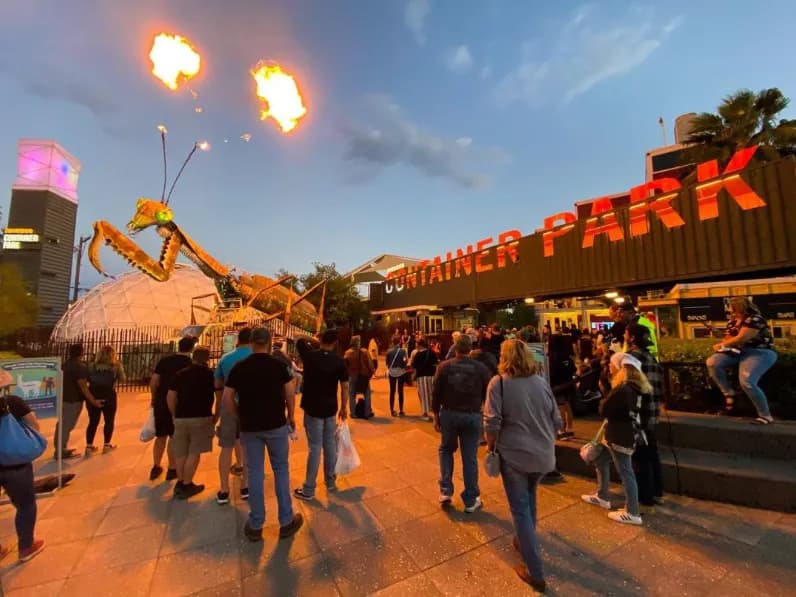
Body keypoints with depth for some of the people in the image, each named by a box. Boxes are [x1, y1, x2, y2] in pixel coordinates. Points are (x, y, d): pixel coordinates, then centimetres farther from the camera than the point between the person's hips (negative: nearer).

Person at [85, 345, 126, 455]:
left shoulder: (93, 365, 4)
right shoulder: (116, 366, -3)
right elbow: (123, 380, 2)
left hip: (93, 395, 3)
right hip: (108, 396, -3)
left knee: (93, 422, 13)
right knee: (109, 421, 12)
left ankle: (89, 446, 14)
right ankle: (107, 445, 18)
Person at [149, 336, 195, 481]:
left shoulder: (164, 360, 4)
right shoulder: (191, 364, -9)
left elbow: (153, 382, 3)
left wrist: (155, 398, 17)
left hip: (160, 403, 4)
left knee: (160, 436, 18)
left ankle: (156, 467, 29)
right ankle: (172, 469, 18)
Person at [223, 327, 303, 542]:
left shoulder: (239, 367, -3)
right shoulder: (278, 365, -8)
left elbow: (227, 398, -3)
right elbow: (290, 394, -7)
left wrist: (241, 416, 10)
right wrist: (291, 416, 6)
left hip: (249, 427, 2)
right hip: (276, 424, -2)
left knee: (255, 472, 12)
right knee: (281, 470, 11)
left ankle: (255, 525, 24)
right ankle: (286, 521, 20)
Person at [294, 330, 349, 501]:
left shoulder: (310, 355, -12)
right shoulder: (339, 361, -8)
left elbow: (300, 340, 8)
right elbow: (344, 387, -4)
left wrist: (314, 338, 13)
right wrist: (344, 407, 6)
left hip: (312, 408, -2)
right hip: (330, 408, 2)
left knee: (315, 447, 3)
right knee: (330, 444, 15)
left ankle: (308, 490, 14)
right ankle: (331, 482, 29)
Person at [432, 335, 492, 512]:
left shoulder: (444, 367, -6)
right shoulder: (481, 368, -6)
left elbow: (436, 393, -3)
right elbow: (487, 396, 1)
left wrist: (436, 415, 8)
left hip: (449, 414, 1)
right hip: (472, 416, 0)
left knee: (446, 450, 22)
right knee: (470, 458, 11)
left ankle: (445, 491, 18)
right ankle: (471, 500, 22)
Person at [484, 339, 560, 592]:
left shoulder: (499, 382, -11)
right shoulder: (541, 382, 3)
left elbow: (492, 422, -17)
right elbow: (557, 420, 8)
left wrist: (491, 447, -1)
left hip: (514, 455, -5)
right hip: (543, 455, 5)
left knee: (520, 509, 11)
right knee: (529, 498, 29)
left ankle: (535, 572, 19)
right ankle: (526, 541, 46)